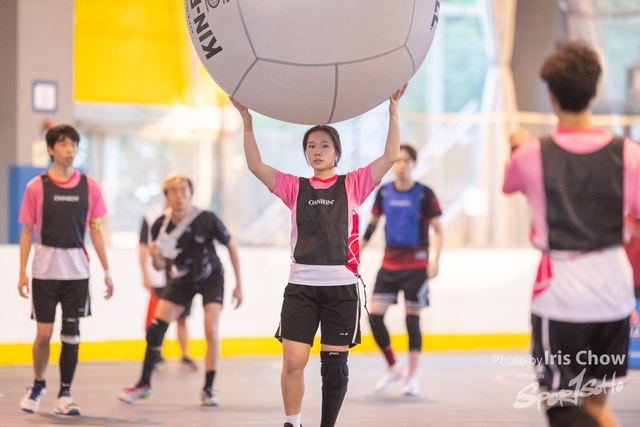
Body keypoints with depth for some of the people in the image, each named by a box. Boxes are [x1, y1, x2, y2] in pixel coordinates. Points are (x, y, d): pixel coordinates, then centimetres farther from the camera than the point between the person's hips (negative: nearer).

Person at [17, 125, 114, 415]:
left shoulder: (89, 186, 3)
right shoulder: (37, 187, -1)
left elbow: (94, 230, 8)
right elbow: (27, 231, 2)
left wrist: (106, 271, 5)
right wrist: (22, 272, -4)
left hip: (77, 269, 1)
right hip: (45, 269, -1)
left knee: (71, 333, 1)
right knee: (44, 332, -1)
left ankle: (65, 395, 9)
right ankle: (38, 385, 22)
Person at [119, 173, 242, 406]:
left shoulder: (207, 219, -23)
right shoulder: (160, 226, -16)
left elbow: (231, 246, -9)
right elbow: (160, 266, -6)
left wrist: (239, 285, -8)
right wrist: (155, 256, -30)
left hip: (211, 278, -3)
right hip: (180, 281, 3)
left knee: (211, 330, -17)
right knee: (155, 329, -5)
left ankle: (208, 389, -5)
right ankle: (144, 384, 9)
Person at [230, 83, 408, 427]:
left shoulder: (353, 185, 5)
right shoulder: (294, 188, 10)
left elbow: (390, 156, -5)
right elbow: (255, 165, 0)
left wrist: (393, 110, -12)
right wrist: (246, 120, -9)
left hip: (342, 286, -1)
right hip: (301, 286, 1)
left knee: (334, 364, 4)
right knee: (293, 362, -8)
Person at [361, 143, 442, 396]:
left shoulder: (424, 194, -7)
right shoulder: (384, 193, 4)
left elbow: (438, 230, -5)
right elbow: (372, 224, 14)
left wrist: (435, 259, -16)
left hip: (416, 265, -4)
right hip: (389, 264, 4)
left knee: (412, 319, -1)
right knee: (374, 316, -4)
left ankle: (412, 378, 9)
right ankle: (393, 367, 15)